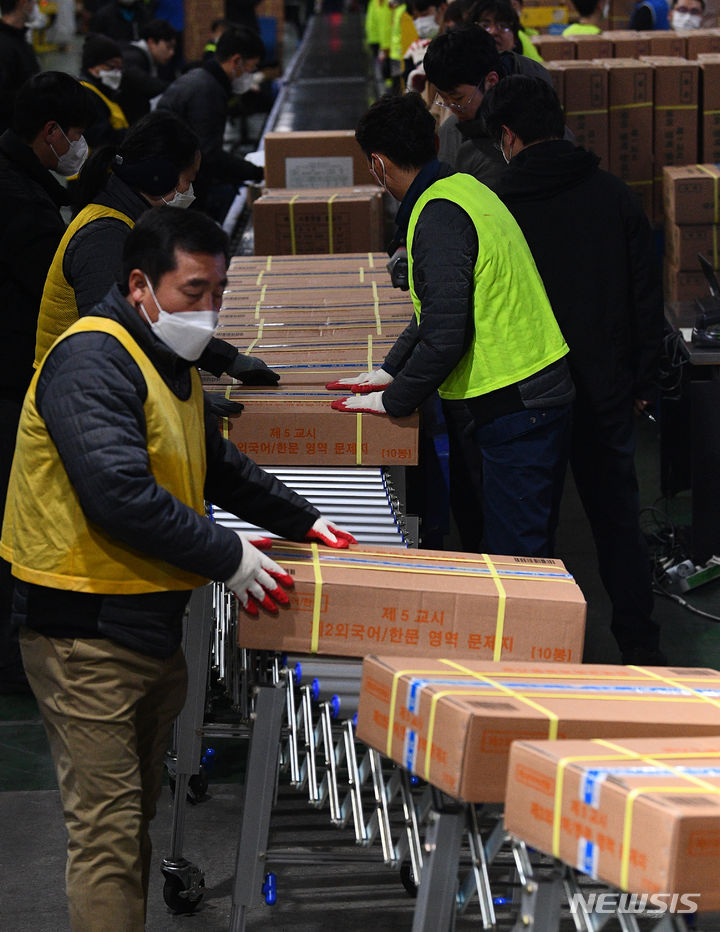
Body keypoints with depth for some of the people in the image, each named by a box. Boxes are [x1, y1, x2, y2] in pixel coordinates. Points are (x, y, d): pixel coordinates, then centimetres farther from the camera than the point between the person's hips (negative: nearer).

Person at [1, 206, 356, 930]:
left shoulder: (169, 362, 15)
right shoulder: (93, 359, -18)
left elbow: (215, 463, 29)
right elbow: (120, 494, -28)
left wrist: (300, 521, 22)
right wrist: (229, 557, -22)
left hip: (148, 621, 10)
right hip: (86, 631, -10)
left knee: (139, 809, 16)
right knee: (107, 827, -7)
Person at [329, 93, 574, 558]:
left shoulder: (438, 218, -19)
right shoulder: (463, 187, 14)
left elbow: (444, 336, -22)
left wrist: (393, 400, -9)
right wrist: (390, 371, 22)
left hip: (514, 407, -10)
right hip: (541, 391, 10)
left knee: (516, 557, -6)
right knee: (532, 545, 16)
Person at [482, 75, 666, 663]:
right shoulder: (614, 196, 0)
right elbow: (648, 298, 4)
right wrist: (642, 383, 13)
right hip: (607, 390, 3)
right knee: (617, 513, 11)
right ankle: (640, 642, 14)